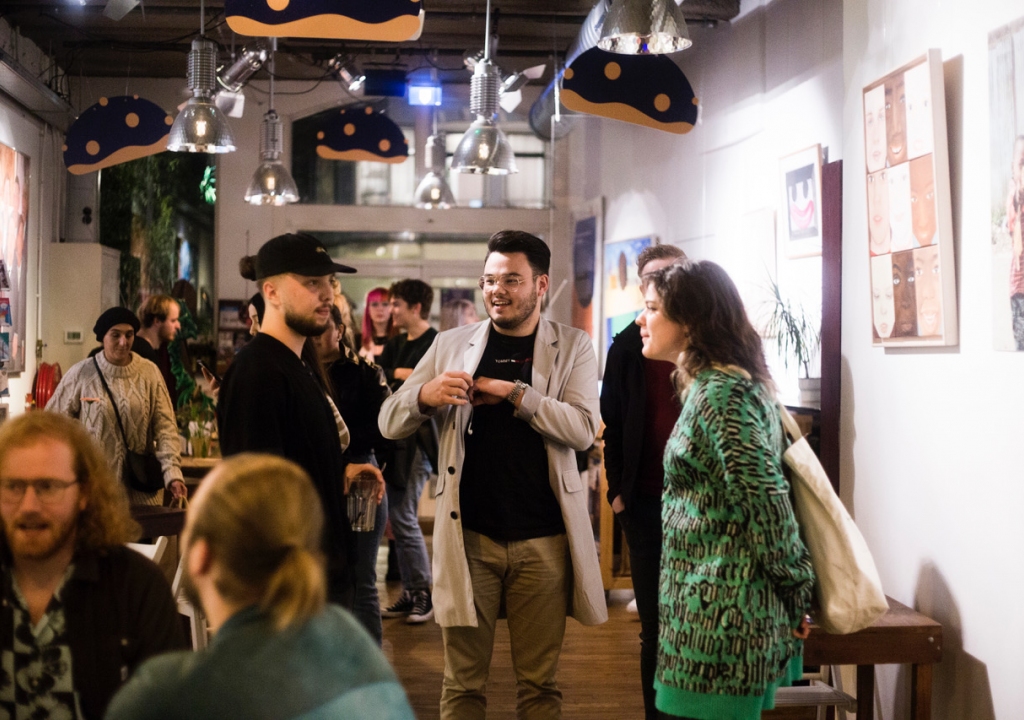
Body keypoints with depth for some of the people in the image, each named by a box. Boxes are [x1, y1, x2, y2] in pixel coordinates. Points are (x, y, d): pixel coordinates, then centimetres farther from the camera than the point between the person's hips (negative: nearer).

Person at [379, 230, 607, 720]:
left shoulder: (572, 347, 4)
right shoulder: (451, 345, 8)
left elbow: (583, 429, -10)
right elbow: (389, 423, 3)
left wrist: (513, 392, -18)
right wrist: (425, 395, -18)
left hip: (543, 542, -1)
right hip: (469, 537, 1)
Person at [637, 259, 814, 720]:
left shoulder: (720, 392, -16)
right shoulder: (716, 383, 14)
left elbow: (766, 501, -20)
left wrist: (795, 593, -12)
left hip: (720, 614, -10)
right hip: (718, 610, 10)